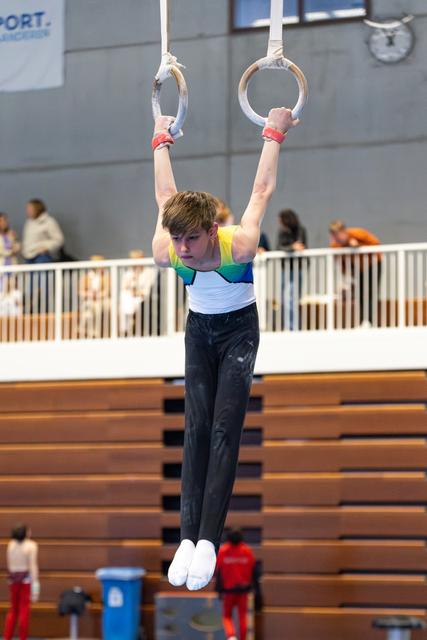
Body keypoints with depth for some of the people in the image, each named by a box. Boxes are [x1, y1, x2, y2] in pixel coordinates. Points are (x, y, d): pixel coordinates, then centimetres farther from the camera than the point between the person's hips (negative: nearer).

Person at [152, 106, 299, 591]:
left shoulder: (239, 246, -35)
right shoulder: (165, 253, -24)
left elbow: (261, 191, -15)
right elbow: (165, 196, -3)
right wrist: (162, 141, 10)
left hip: (239, 329, -3)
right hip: (199, 329, 3)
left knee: (224, 428, -16)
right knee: (196, 428, -9)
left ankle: (209, 539, -24)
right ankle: (188, 536, -17)